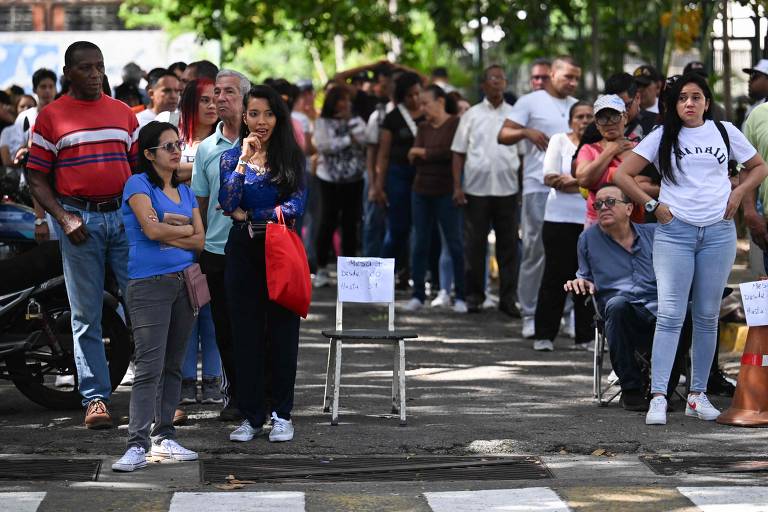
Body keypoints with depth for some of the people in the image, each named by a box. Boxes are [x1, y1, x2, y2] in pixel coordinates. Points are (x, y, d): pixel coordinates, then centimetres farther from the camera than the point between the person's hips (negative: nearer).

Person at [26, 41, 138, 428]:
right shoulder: (51, 117, 3)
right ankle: (95, 398, 4)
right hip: (79, 221, -2)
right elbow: (36, 179, 2)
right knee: (86, 316, 1)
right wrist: (64, 218, -10)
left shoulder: (124, 114, 13)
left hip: (125, 217, 3)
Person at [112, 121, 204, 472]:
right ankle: (138, 444, -15)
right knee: (150, 367, -13)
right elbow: (152, 228, -17)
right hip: (149, 285, -6)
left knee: (173, 366, 7)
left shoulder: (185, 192, 16)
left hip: (183, 284, 7)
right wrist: (185, 230, -2)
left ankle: (164, 437, 12)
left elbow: (200, 241, 7)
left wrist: (168, 232, -8)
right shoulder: (138, 185, -3)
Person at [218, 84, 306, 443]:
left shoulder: (291, 156, 2)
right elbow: (227, 204, -9)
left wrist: (248, 216, -6)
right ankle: (251, 416, 9)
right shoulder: (232, 156, 5)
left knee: (283, 332, 2)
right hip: (243, 252, 1)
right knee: (246, 333, 2)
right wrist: (244, 160, -13)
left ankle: (281, 414, 9)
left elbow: (295, 206, -7)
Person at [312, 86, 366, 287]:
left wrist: (350, 122, -5)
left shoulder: (356, 121, 11)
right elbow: (322, 145, -12)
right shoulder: (322, 122, 1)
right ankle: (321, 268, 6)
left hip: (354, 178, 3)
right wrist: (348, 140, -10)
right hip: (330, 179, -3)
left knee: (351, 223, 3)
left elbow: (364, 140, -1)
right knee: (328, 223, -3)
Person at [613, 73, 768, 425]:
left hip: (718, 232, 2)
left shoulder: (724, 132, 8)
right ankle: (658, 397, -14)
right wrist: (653, 205, -5)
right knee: (670, 315, -11)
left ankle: (698, 394, 14)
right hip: (675, 231, -2)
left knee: (707, 316, 6)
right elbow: (622, 175, 2)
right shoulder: (663, 137, 3)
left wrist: (737, 194, 4)